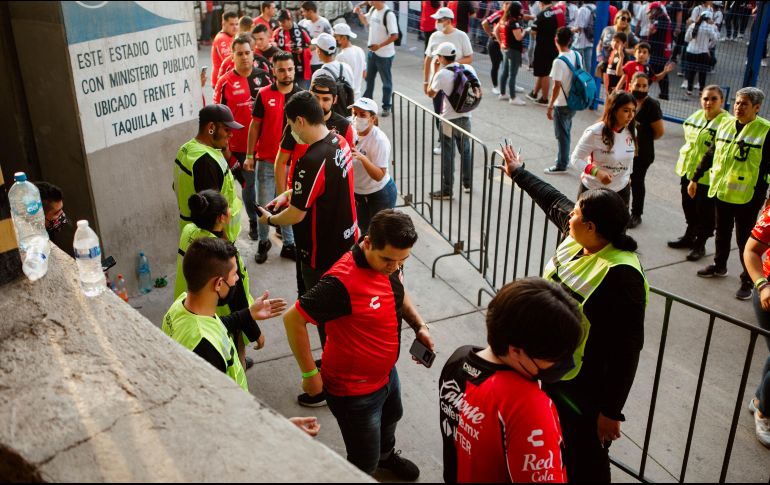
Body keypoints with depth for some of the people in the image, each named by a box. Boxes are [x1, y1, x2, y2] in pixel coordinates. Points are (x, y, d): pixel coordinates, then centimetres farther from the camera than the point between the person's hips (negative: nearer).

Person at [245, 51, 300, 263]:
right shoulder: (264, 95, -3)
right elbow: (255, 125, 2)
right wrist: (249, 155, 0)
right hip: (266, 160, -1)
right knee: (264, 204, 6)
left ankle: (289, 244, 24)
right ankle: (263, 242, 25)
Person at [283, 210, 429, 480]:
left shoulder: (390, 262, -12)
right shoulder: (343, 282, -37)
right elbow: (293, 319, -29)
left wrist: (418, 325, -2)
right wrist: (310, 374, -22)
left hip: (386, 372, 9)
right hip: (353, 389, -8)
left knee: (391, 418, 35)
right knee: (365, 463, 7)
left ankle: (386, 455, 67)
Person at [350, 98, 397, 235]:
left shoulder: (380, 140, -26)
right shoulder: (353, 132, -7)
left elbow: (379, 176, -29)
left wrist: (362, 158, -44)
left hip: (380, 195, -7)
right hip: (359, 193, 7)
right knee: (365, 232, 21)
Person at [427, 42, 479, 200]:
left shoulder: (442, 74, -16)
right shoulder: (469, 68, -2)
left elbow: (430, 93, -1)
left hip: (449, 120, -5)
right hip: (466, 117, 5)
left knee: (448, 155, 4)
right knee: (466, 151, 20)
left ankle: (447, 190, 10)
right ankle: (467, 184, 31)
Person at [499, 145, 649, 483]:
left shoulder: (621, 277, -32)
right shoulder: (578, 238, -9)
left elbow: (627, 351, -27)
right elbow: (553, 199, 12)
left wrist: (612, 410, -21)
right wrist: (518, 173, 26)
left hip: (587, 387, -8)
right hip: (553, 368, 8)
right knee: (559, 445, 30)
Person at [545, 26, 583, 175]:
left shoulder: (559, 61, -22)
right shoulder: (577, 55, 0)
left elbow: (557, 86, -21)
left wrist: (550, 106, -13)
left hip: (562, 104, -7)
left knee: (562, 135, 4)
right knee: (566, 132, 20)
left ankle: (561, 165, 13)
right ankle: (564, 159, 33)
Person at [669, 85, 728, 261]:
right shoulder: (696, 116, 7)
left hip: (708, 176, -7)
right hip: (688, 170, 7)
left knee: (705, 212, 6)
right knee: (689, 207, 20)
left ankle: (700, 244, 21)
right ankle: (689, 237, 38)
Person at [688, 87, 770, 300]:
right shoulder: (725, 124, 5)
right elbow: (711, 154, 14)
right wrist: (695, 178, 17)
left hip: (747, 196, -5)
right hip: (721, 190, 5)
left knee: (744, 239, 2)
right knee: (722, 233, 21)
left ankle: (748, 280, 15)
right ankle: (719, 266, 40)